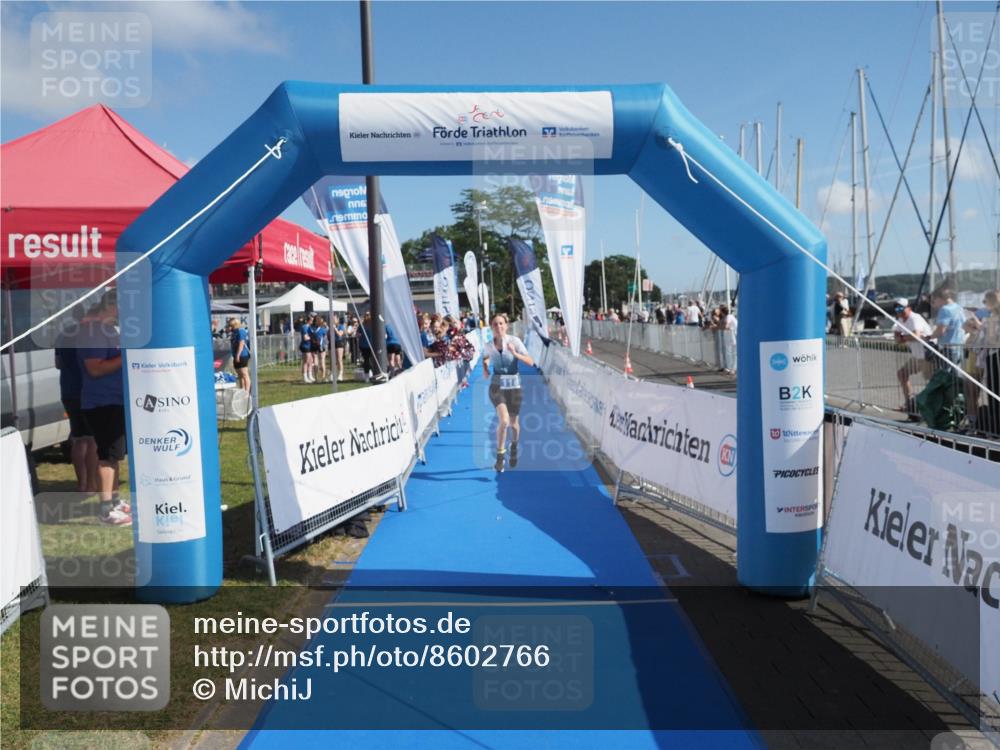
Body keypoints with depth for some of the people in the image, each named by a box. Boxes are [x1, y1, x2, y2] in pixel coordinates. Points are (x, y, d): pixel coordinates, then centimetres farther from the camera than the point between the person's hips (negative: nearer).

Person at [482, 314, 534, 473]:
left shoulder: (515, 341, -10)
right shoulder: (488, 346, -3)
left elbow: (530, 362, -16)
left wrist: (515, 353, -29)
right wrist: (485, 368, 2)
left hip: (514, 386, 0)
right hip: (497, 386, 0)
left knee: (513, 423, 12)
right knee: (503, 420, -21)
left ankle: (514, 447, 45)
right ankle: (500, 455, -4)